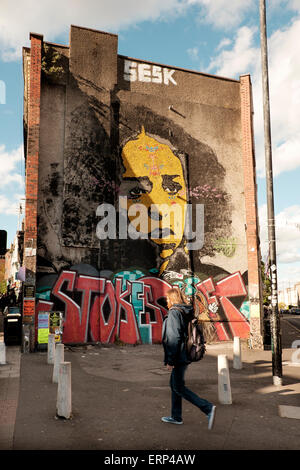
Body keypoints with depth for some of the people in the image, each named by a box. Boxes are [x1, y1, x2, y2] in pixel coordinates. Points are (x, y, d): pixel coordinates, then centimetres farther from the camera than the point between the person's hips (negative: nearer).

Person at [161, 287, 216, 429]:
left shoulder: (174, 312, -16)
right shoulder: (186, 312, 11)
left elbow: (174, 338, -22)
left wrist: (170, 360, -19)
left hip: (179, 356, -9)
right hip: (185, 355, 9)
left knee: (179, 387, -2)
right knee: (174, 384, 17)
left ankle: (208, 408, -10)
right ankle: (176, 417, 25)